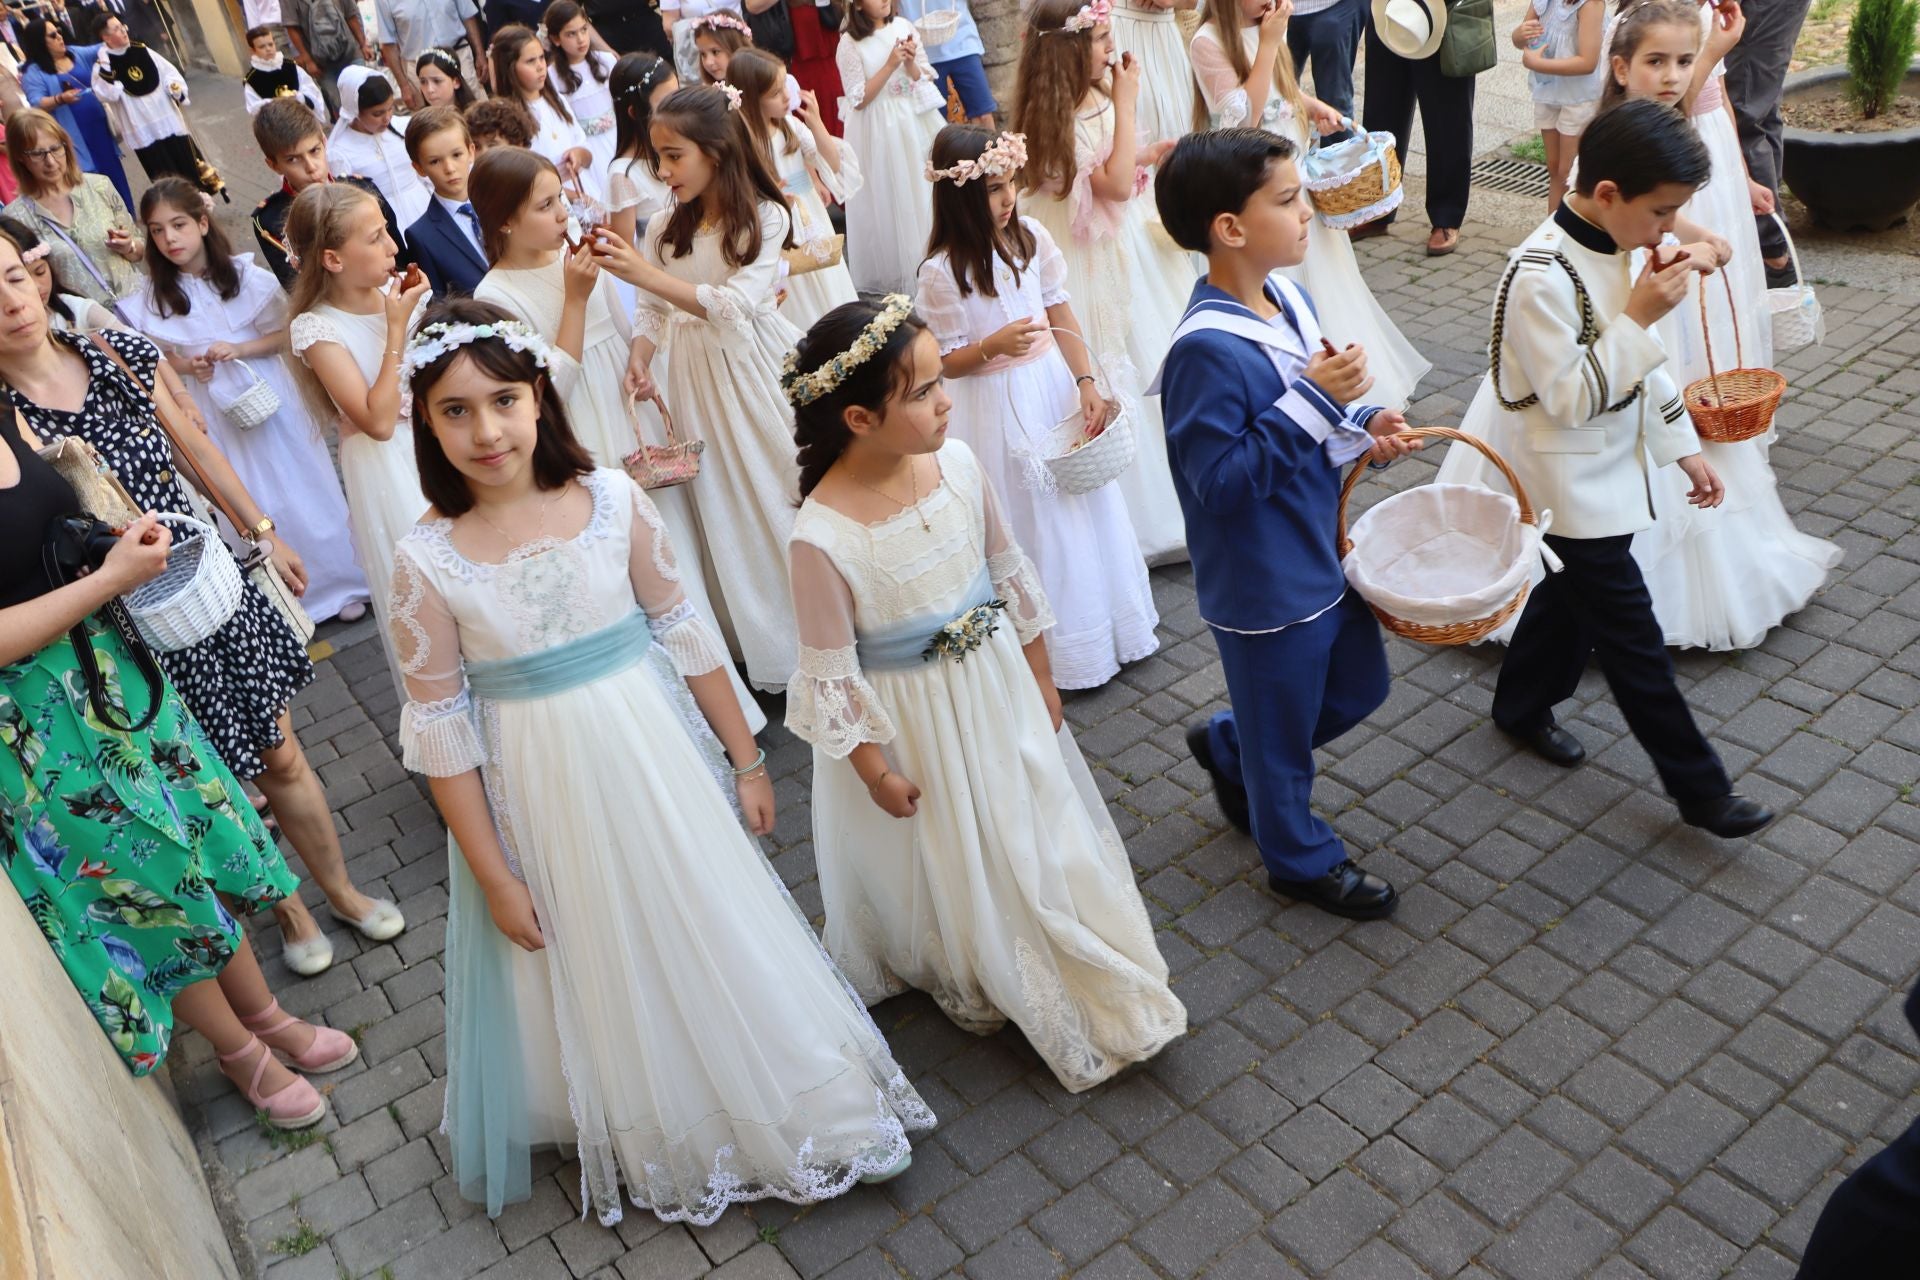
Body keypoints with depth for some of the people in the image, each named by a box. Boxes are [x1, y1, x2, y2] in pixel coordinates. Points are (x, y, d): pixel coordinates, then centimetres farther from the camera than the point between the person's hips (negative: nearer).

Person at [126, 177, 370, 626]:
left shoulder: (247, 276, -7)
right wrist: (185, 366, -12)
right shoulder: (151, 299, -3)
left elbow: (284, 336, -3)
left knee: (299, 490, 7)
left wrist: (237, 349, -18)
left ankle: (341, 579, 22)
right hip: (212, 413, 1)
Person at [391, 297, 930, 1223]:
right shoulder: (427, 562, -14)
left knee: (717, 932, 15)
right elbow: (442, 730, -8)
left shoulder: (613, 500, -11)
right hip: (543, 794, -1)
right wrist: (492, 876, -6)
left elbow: (684, 636, -2)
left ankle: (779, 1100, 42)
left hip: (658, 757, 1)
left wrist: (746, 760, 3)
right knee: (601, 972, 17)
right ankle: (658, 1143, 44)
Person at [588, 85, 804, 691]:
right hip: (695, 374, 4)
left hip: (755, 364, -4)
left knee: (782, 495, 3)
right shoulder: (665, 224, 3)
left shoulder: (763, 217, -11)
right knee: (725, 511, 9)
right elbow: (652, 310, 7)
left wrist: (645, 273, -29)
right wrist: (640, 359, -13)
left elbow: (736, 306, -23)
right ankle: (765, 647, 23)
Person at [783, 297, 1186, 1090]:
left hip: (993, 685, 5)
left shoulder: (955, 464, -16)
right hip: (905, 717, -5)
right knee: (941, 860, 19)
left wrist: (1041, 681, 8)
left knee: (1034, 830, 24)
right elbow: (831, 670, -19)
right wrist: (874, 770, -10)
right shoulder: (822, 536, -31)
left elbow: (1008, 575, -1)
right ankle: (972, 981, 50)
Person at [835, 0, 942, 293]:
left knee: (923, 192, 11)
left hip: (915, 122, 4)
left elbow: (925, 79, 7)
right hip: (878, 130, -4)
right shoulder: (850, 43, -10)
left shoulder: (903, 27, 2)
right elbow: (859, 100, -13)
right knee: (889, 199, 3)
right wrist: (890, 64, -18)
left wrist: (910, 63, -14)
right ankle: (893, 272, 17)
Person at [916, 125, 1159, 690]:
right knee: (1030, 520, 7)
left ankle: (1103, 626, 36)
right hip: (997, 407, -5)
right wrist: (994, 346, -29)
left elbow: (1062, 314, 2)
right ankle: (1054, 647, 25)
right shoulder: (942, 271, -17)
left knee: (1081, 505, 15)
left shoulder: (1031, 237, -4)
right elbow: (945, 364, -11)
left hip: (1055, 386, 5)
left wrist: (1086, 382, -8)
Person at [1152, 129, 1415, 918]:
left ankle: (1227, 748, 46)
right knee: (1283, 730, 14)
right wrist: (1314, 397, -29)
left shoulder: (1285, 297, -1)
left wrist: (1364, 425, -6)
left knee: (1360, 687, 26)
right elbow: (1222, 481, -28)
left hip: (1320, 553, 9)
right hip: (1266, 587, -8)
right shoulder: (1207, 350, -28)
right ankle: (1302, 860, 39)